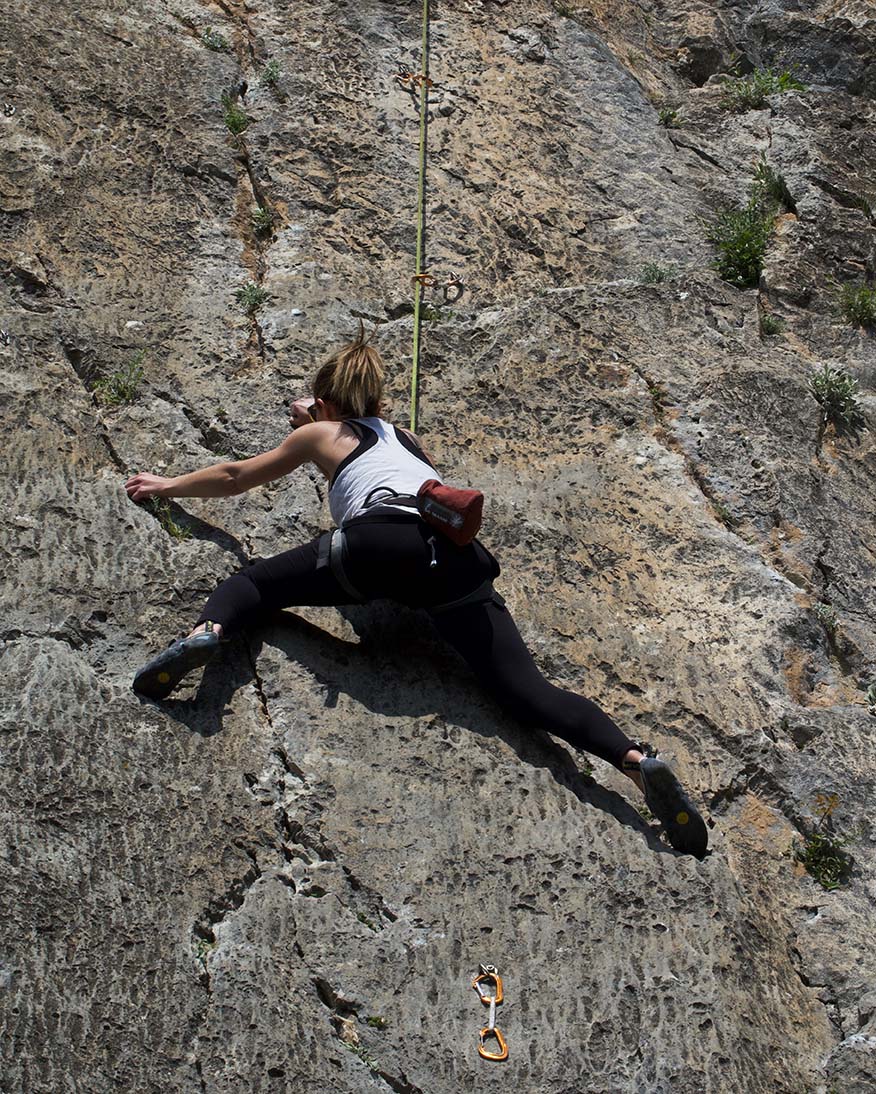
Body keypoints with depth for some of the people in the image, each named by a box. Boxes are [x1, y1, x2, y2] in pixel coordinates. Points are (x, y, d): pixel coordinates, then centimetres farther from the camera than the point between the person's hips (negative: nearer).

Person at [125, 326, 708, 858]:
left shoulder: (322, 433, 30)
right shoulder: (404, 436, 40)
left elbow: (235, 477, 42)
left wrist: (169, 485, 59)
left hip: (382, 539, -3)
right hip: (457, 555, 4)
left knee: (255, 580, 15)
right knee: (527, 690, -7)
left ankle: (205, 632, -18)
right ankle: (637, 759, -29)